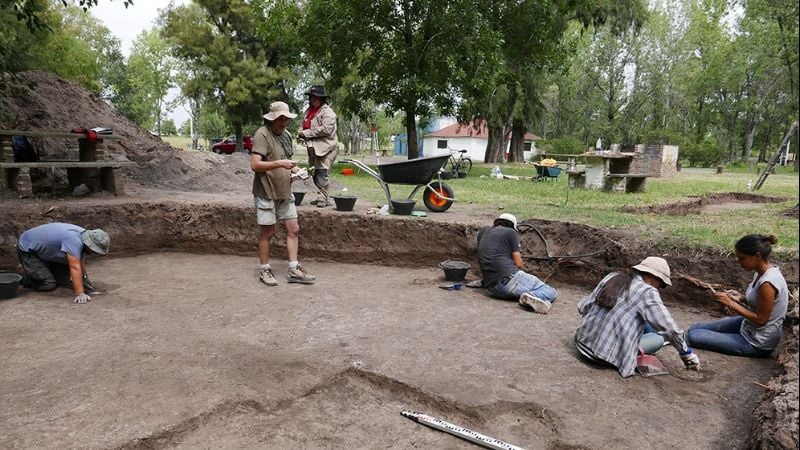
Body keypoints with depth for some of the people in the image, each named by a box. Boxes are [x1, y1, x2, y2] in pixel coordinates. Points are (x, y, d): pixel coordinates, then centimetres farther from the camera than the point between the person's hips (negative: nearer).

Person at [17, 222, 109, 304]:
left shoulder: (84, 235, -10)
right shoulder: (74, 240, -38)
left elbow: (80, 262, 5)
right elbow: (75, 267, -42)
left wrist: (84, 280, 9)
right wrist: (80, 294, -43)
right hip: (27, 250, -8)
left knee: (63, 280, 6)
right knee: (48, 284, -14)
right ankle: (24, 277, 10)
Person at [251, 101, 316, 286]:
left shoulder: (286, 135, 11)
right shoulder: (262, 135, -14)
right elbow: (255, 165, -22)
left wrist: (293, 169, 3)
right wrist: (279, 163, -30)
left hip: (284, 191, 7)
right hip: (266, 193, -7)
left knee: (293, 229, 6)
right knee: (268, 232, 3)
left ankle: (294, 270, 14)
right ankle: (264, 270, 19)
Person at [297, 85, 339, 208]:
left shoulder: (327, 112, -10)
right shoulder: (309, 111, 17)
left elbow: (326, 129, -22)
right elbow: (304, 125, 29)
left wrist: (306, 133, -16)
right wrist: (301, 132, 4)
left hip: (326, 148, -9)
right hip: (313, 148, 9)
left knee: (321, 173, -14)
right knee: (315, 174, 12)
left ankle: (323, 198, -8)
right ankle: (323, 197, 21)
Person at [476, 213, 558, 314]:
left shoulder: (483, 231, 21)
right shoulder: (510, 232, 6)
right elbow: (518, 263, 1)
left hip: (492, 289, 6)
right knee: (551, 292, 2)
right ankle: (532, 296, -31)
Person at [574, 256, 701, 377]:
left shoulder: (612, 277, 6)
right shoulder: (647, 292, -11)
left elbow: (583, 307, 7)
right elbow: (668, 328, -11)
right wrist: (687, 354, 5)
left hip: (583, 341, 5)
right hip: (609, 354, -5)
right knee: (658, 339, 17)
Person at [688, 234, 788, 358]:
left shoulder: (767, 283, -32)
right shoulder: (763, 271, -3)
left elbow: (760, 319, -25)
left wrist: (732, 303, -21)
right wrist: (742, 297, -5)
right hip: (748, 326, 9)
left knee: (694, 336, -12)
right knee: (694, 328, 9)